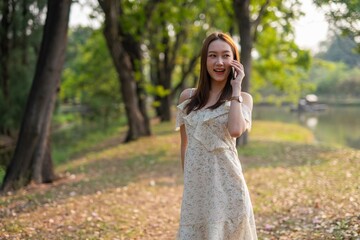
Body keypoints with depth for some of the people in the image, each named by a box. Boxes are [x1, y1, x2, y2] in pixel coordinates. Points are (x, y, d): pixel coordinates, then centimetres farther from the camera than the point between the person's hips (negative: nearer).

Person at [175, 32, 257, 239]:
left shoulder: (243, 98, 1)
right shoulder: (188, 97, 6)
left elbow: (235, 130, -20)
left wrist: (236, 89, -11)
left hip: (226, 182, -2)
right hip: (195, 184, 2)